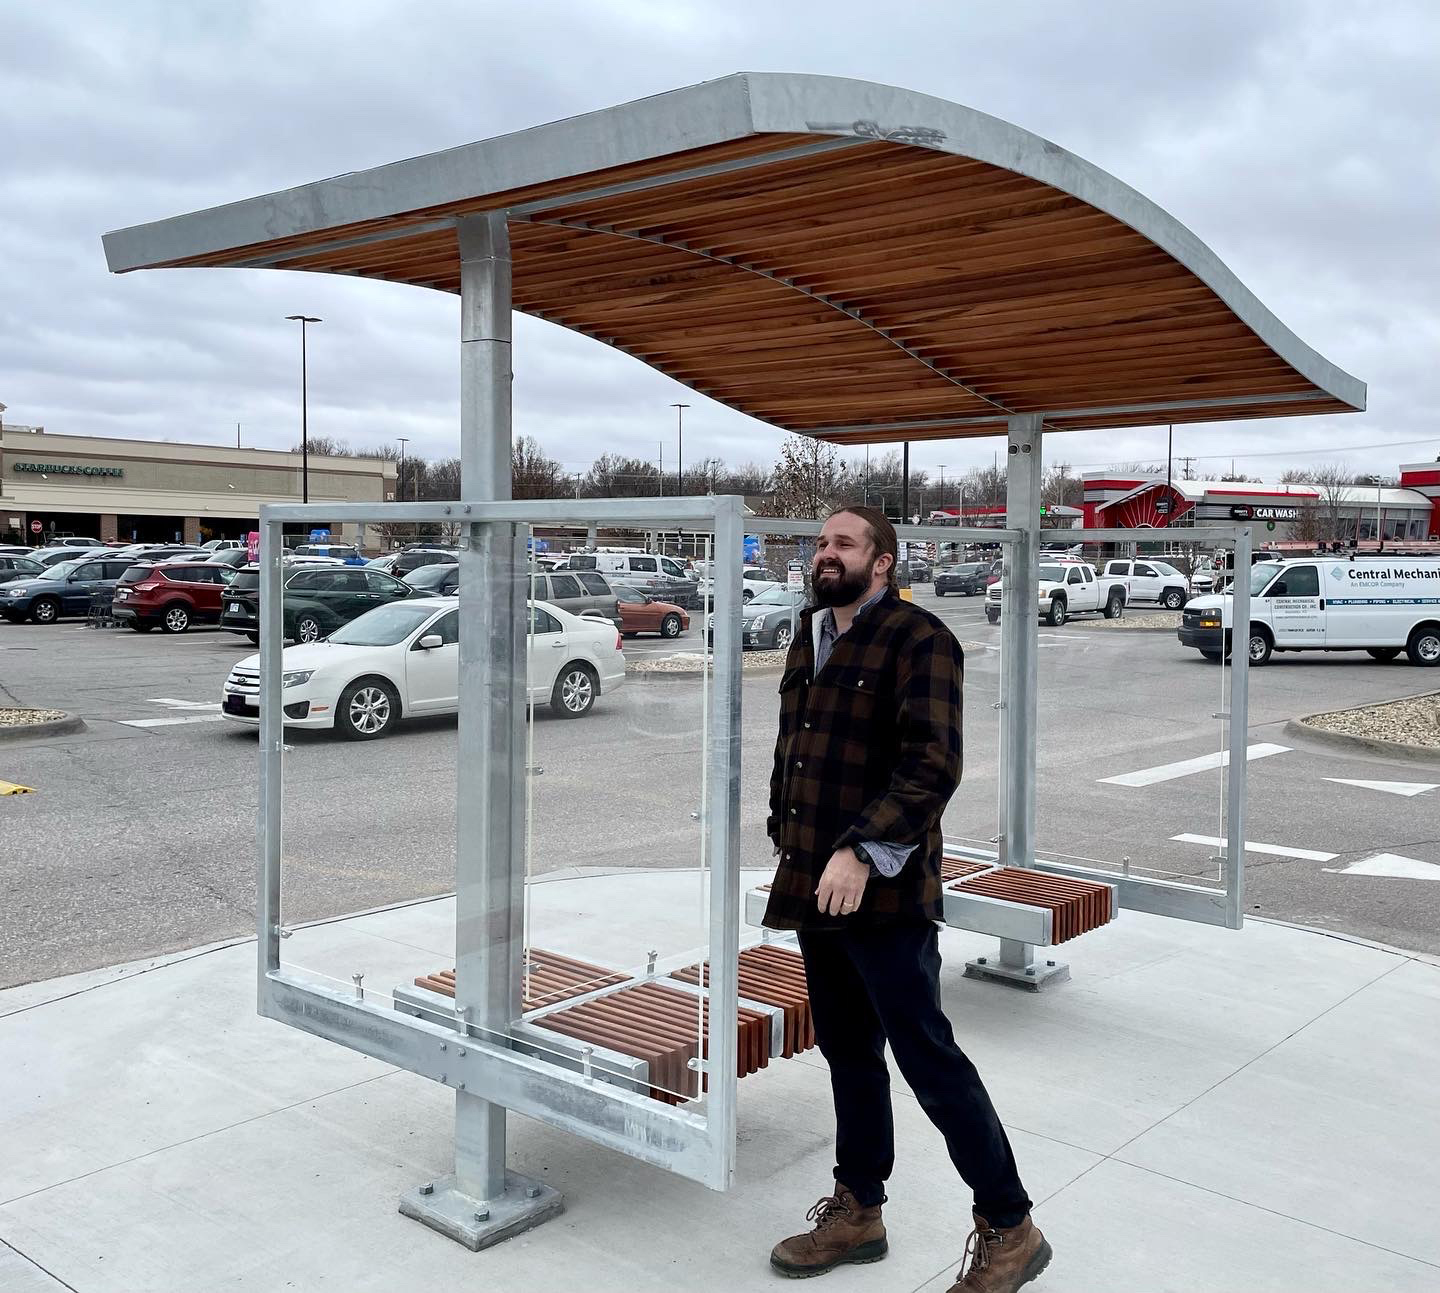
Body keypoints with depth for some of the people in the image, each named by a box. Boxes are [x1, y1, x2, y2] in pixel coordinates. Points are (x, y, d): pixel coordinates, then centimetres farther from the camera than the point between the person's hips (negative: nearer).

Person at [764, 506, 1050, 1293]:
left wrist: (863, 852, -27)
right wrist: (783, 842, 18)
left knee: (927, 1056, -1)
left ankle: (1009, 1227, 15)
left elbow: (932, 766, -20)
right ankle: (857, 1211, 33)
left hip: (881, 891, -7)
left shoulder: (919, 640, -10)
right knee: (846, 1051, 17)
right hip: (813, 887, 8)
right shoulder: (807, 642, 14)